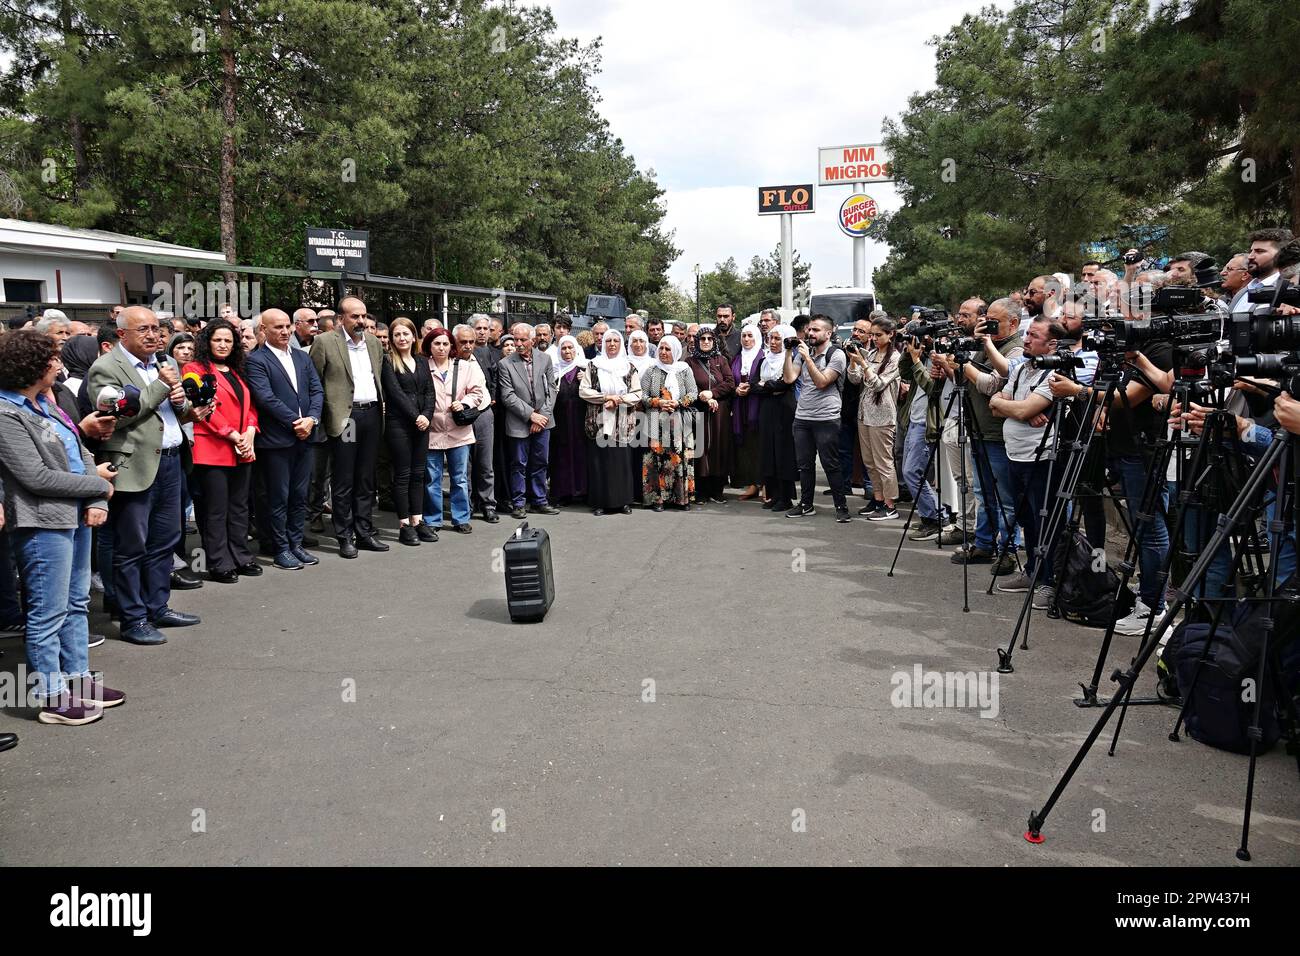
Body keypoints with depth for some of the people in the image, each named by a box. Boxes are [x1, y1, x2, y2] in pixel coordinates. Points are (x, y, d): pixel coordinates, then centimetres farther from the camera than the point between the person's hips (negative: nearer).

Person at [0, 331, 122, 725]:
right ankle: (52, 696, 10)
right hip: (43, 523, -9)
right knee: (49, 613, 0)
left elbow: (81, 452, 11)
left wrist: (97, 501, -5)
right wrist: (97, 484, -10)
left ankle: (77, 679, 28)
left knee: (77, 603, 16)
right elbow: (36, 477, -19)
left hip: (76, 515, 9)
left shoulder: (45, 404, 12)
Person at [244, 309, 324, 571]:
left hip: (305, 435, 6)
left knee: (300, 495, 11)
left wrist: (311, 419, -8)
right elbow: (266, 397, -15)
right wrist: (294, 422, -15)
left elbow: (317, 390, 8)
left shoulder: (302, 357, 14)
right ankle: (281, 549, 10)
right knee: (279, 497, 2)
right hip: (276, 439, -6)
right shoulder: (256, 360, -6)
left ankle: (296, 544, 21)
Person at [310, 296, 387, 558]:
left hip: (372, 415, 5)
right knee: (344, 482, 1)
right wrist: (325, 412, -4)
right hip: (345, 416, -5)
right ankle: (345, 538, 8)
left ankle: (365, 533, 20)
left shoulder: (373, 342, 13)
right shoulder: (325, 342, -5)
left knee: (366, 480, 11)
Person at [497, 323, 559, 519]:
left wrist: (543, 415, -7)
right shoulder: (506, 364, -6)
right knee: (519, 465, 3)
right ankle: (518, 504, 13)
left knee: (540, 464, 11)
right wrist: (531, 415, -14)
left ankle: (539, 501, 21)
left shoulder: (544, 359, 4)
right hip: (519, 424, -3)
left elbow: (551, 389, 4)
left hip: (542, 421, 3)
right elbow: (508, 396, -10)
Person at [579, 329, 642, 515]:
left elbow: (637, 395, 2)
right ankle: (600, 502, 5)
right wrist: (606, 397, -11)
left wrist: (618, 400, -13)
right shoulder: (593, 365, 6)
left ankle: (623, 500, 10)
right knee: (599, 461, -1)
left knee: (622, 460, 1)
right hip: (599, 422, 0)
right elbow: (583, 390, -2)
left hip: (622, 423, 1)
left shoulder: (629, 367, 7)